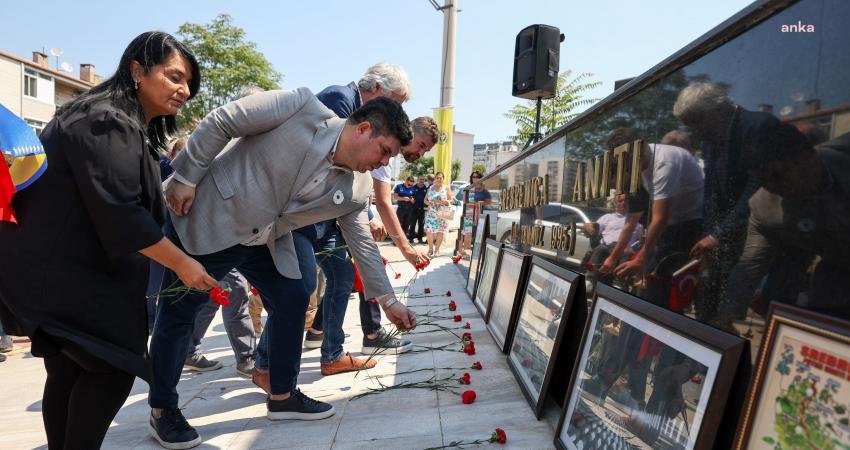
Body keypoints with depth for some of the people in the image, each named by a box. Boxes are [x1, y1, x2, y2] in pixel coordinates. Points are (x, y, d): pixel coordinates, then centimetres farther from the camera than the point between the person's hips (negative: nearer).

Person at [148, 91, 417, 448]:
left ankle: (282, 396, 21)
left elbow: (362, 243, 5)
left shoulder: (356, 190, -6)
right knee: (178, 313, 4)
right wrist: (185, 176, -17)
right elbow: (220, 121, -18)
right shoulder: (303, 108, -23)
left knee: (292, 301, 3)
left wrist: (387, 300, 6)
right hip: (206, 220, -6)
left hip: (265, 242, 6)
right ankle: (162, 410, 23)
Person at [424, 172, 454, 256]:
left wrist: (444, 201, -17)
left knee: (440, 233, -5)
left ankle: (436, 249, 11)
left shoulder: (446, 188, 5)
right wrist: (428, 202, -9)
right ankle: (430, 249, 15)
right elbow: (425, 199, 13)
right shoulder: (430, 188, 12)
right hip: (431, 214, 2)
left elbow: (451, 201, 3)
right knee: (429, 232, -5)